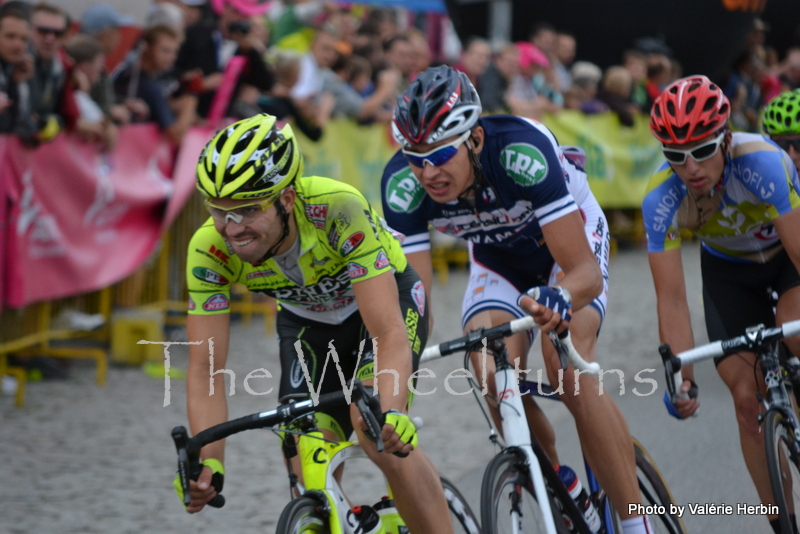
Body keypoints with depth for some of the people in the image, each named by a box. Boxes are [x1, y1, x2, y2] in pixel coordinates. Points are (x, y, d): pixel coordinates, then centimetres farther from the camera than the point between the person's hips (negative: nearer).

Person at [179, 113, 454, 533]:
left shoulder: (339, 211, -39)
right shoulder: (210, 249, -29)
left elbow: (389, 335, -42)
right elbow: (205, 369, -27)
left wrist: (392, 414, -60)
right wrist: (208, 464, -41)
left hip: (385, 300, -4)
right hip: (307, 323, 4)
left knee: (378, 434, -28)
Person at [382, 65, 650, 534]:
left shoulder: (522, 150, -40)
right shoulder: (403, 183, -29)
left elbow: (586, 273, -41)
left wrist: (558, 300, -64)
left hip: (571, 239, -4)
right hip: (498, 260, 4)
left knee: (566, 368, -28)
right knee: (496, 377, -21)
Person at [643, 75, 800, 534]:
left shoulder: (761, 163, -38)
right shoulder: (662, 199, -30)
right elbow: (672, 299, -29)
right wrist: (682, 375, -39)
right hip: (729, 271, 2)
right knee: (749, 398, -7)